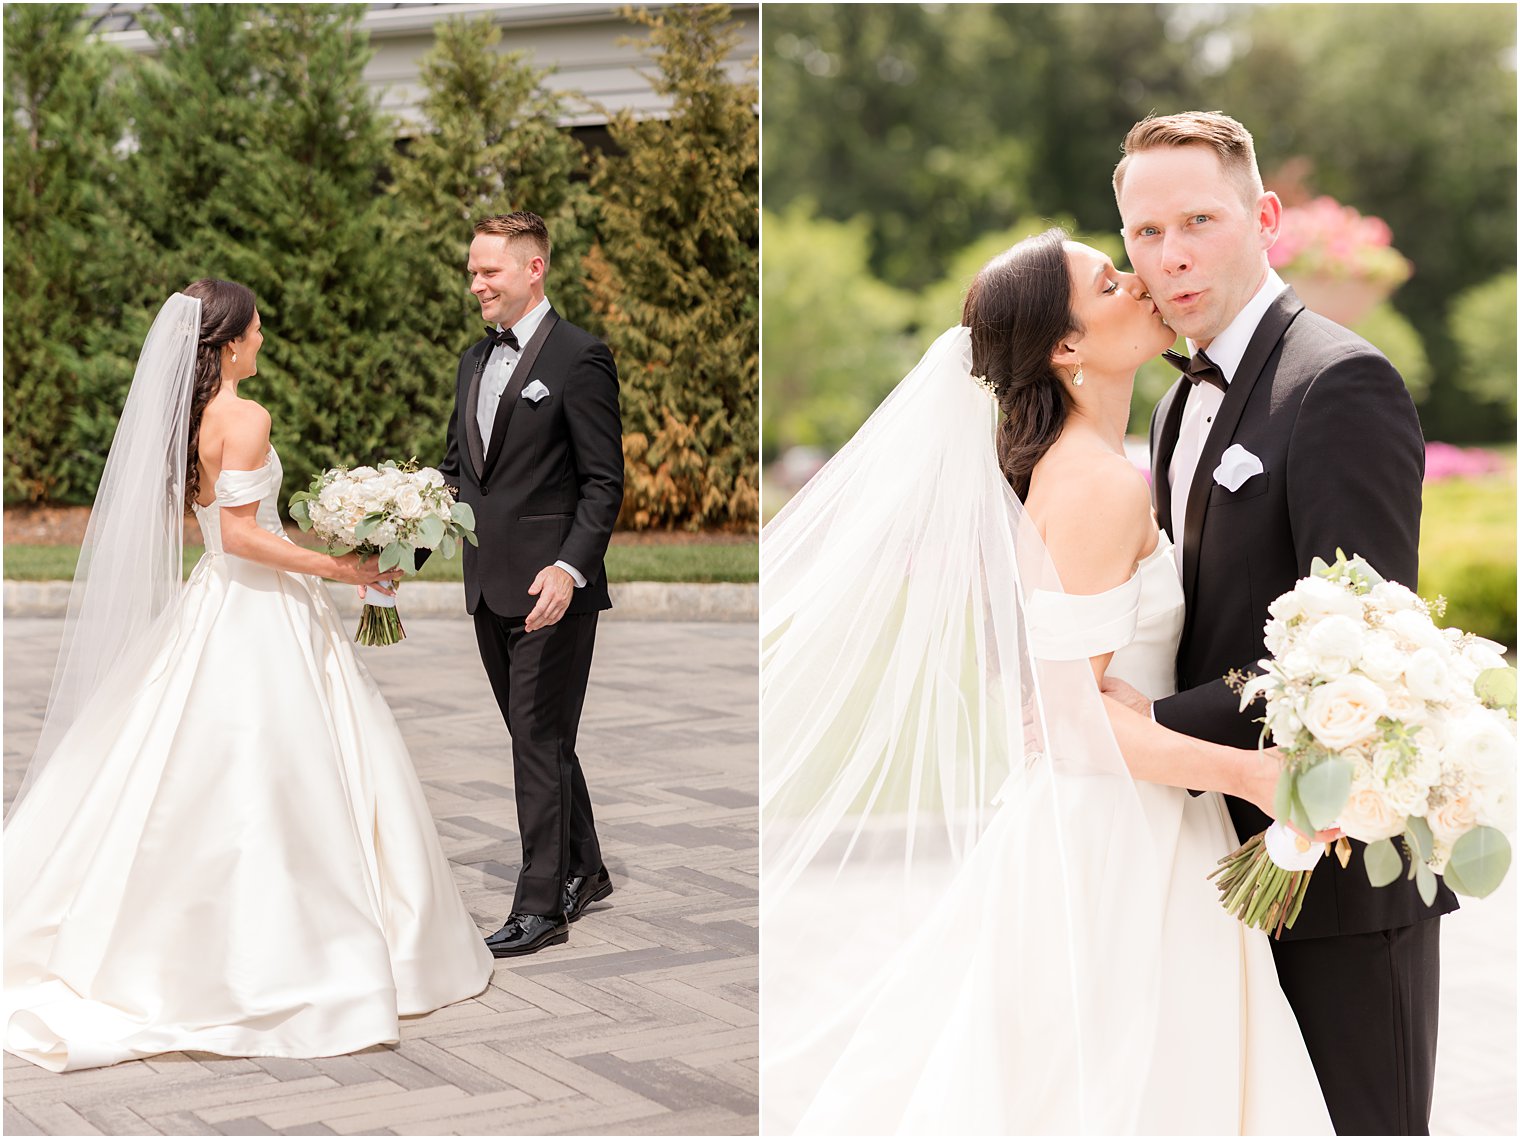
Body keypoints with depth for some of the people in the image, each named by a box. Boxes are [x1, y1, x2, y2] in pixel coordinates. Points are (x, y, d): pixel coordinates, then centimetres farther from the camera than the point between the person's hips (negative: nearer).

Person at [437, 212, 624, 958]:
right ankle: (584, 873, 30)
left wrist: (569, 569, -24)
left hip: (551, 588, -8)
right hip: (490, 586, 8)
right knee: (537, 736, 16)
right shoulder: (475, 359, 14)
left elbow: (603, 482, -13)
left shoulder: (580, 359, -10)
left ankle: (541, 906, 4)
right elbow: (456, 468, 18)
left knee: (540, 742, -4)